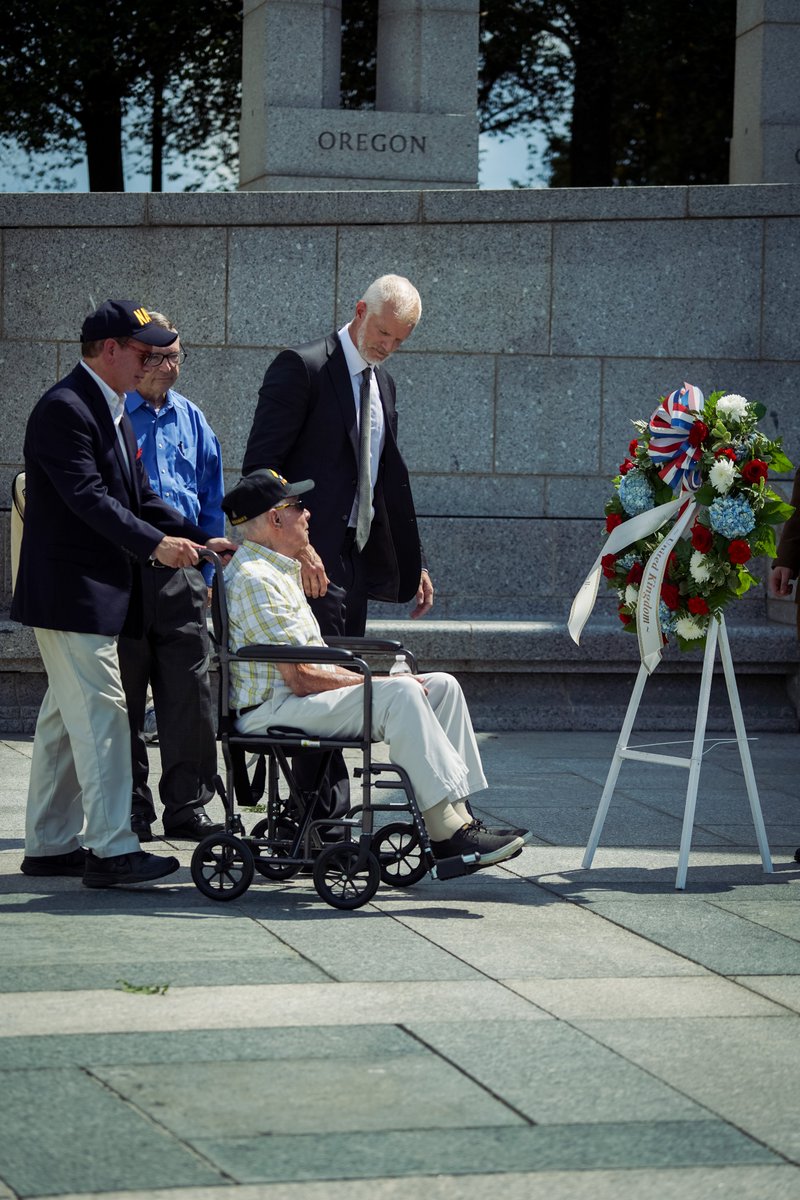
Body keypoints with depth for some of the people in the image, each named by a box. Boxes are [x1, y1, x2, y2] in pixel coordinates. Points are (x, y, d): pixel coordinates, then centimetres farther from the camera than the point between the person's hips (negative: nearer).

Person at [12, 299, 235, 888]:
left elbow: (139, 496, 18)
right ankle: (112, 849, -10)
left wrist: (200, 541, 6)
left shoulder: (114, 411, 17)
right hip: (71, 592, -10)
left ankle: (50, 845, 19)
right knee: (100, 714, -11)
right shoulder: (64, 409, -15)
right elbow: (87, 497, -23)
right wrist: (155, 544, -27)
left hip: (101, 591, 10)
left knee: (66, 719, 13)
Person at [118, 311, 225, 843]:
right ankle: (131, 810, 12)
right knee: (124, 702, 3)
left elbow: (212, 500, 17)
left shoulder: (191, 419, 12)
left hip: (180, 578, 4)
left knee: (191, 697, 2)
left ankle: (188, 807, 9)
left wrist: (207, 573, 11)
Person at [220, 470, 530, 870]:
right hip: (273, 710, -11)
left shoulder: (280, 569, 20)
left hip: (304, 699, 11)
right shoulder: (253, 579, -15)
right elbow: (301, 677, -20)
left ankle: (461, 817, -7)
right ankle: (447, 830, -31)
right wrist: (379, 683, -13)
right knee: (399, 694, -30)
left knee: (441, 686, 1)